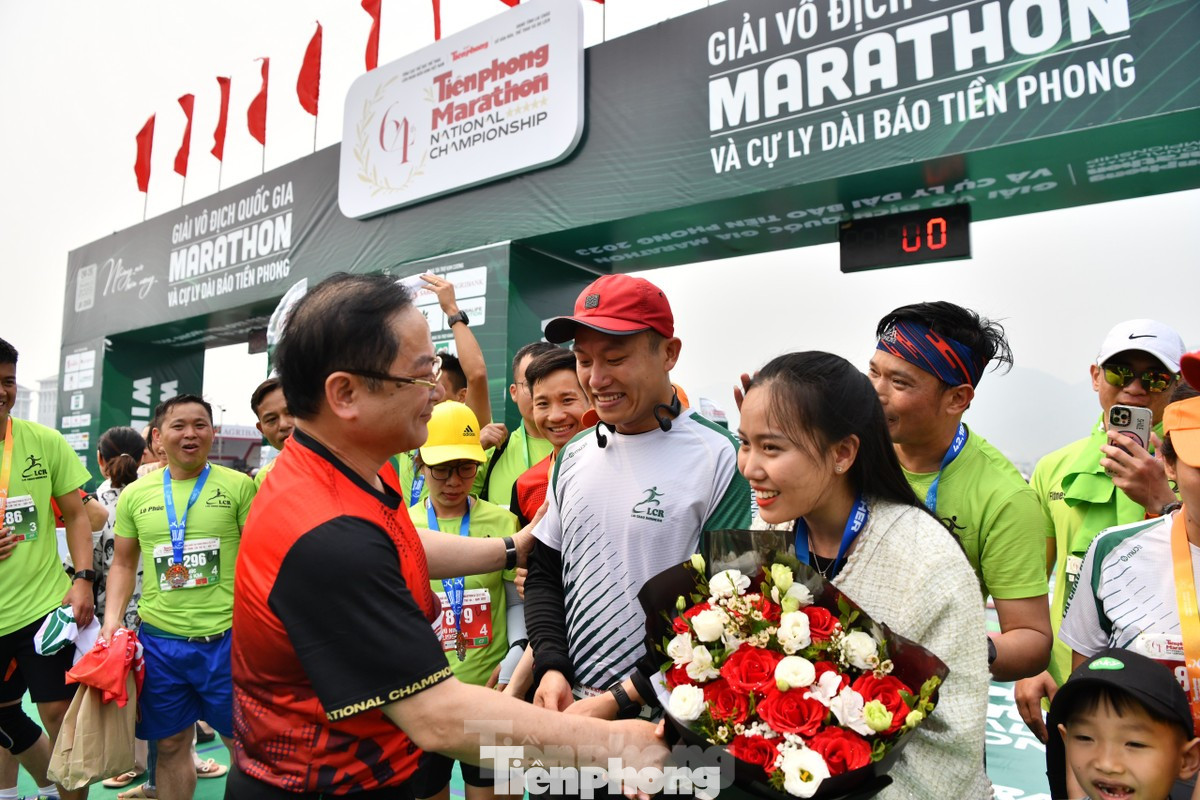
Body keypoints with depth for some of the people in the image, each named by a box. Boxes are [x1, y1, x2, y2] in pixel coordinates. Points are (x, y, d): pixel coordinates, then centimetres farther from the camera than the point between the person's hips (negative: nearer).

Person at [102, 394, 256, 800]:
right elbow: (123, 563, 14)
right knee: (171, 744, 17)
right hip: (159, 638, 3)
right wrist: (113, 617, 1)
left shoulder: (239, 486, -5)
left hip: (227, 637, -3)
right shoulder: (134, 494, 5)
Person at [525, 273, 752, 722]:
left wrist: (621, 699, -18)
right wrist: (551, 668, -5)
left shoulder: (720, 459, -14)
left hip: (667, 719, -4)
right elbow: (544, 573, 9)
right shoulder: (574, 455, 4)